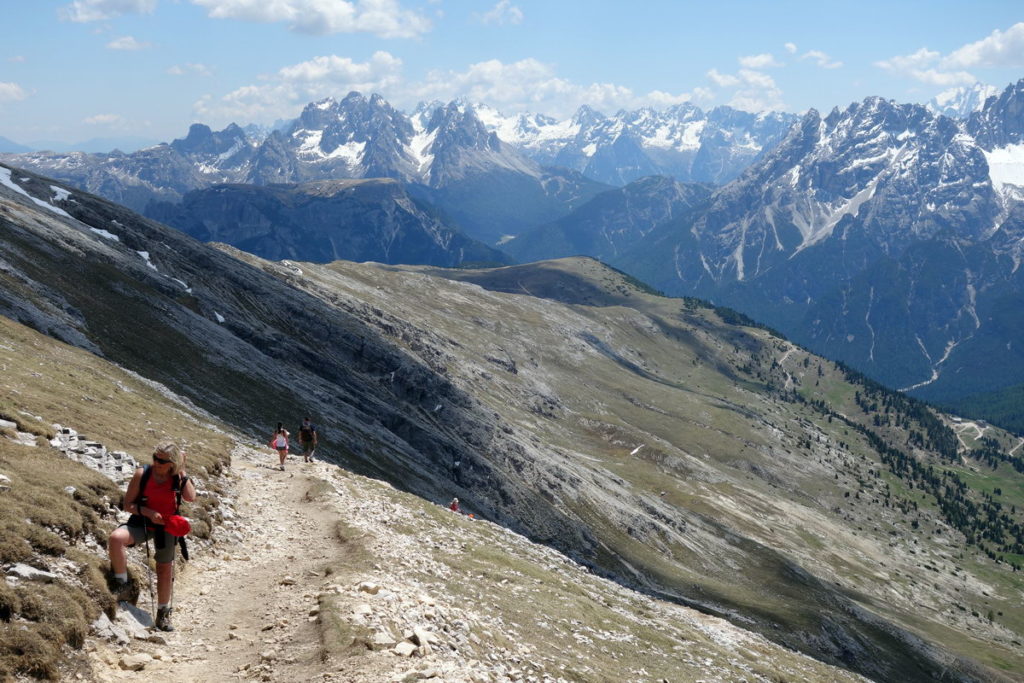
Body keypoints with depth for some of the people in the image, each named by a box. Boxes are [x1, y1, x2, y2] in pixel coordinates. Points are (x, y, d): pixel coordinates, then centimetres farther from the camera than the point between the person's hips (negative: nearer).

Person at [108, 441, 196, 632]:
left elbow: (190, 497, -26)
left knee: (165, 569, 12)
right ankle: (122, 586, -16)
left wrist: (182, 473, -20)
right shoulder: (142, 474, -12)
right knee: (115, 538, -32)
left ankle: (163, 614, 31)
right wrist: (148, 512, -23)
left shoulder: (177, 478, -8)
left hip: (166, 527, 1)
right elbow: (127, 505, -7)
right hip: (141, 522, -1)